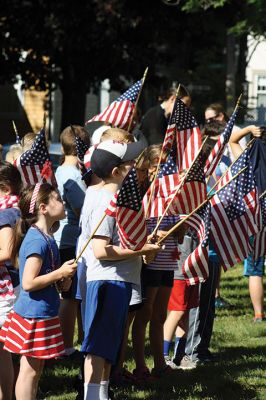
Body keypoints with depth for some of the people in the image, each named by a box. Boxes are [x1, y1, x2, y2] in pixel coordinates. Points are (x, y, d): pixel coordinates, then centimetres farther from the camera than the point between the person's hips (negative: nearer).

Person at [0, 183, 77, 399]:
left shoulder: (45, 237, 11)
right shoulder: (37, 241, -20)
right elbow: (28, 283, -25)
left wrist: (62, 281, 5)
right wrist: (59, 273, -20)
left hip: (41, 314, 10)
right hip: (34, 315, -10)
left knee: (35, 369, 15)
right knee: (30, 370, -3)